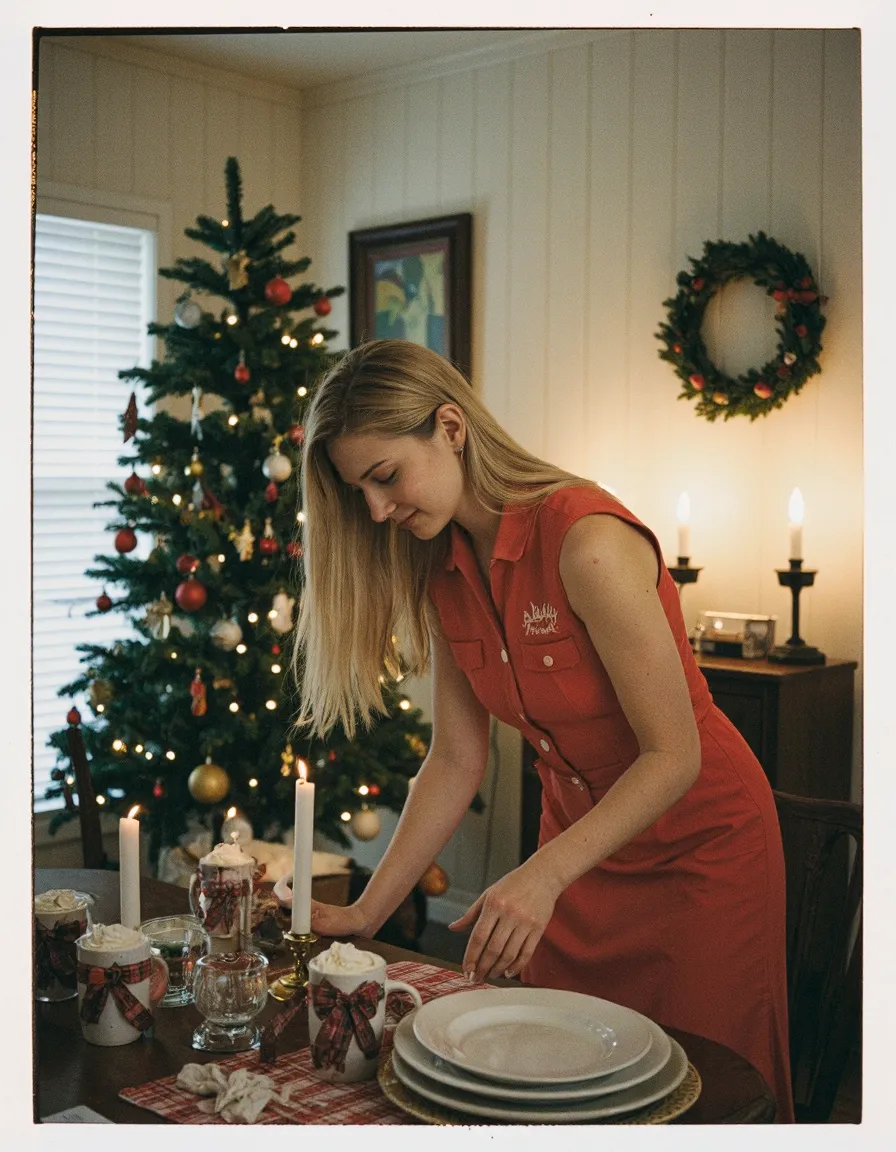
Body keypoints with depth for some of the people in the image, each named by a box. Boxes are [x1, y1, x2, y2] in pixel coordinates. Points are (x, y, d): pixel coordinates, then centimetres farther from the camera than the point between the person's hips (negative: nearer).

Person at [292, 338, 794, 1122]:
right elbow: (457, 761, -2)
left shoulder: (588, 540, -28)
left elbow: (674, 755, -25)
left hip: (697, 843, -6)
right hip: (579, 839, 6)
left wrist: (544, 875, -35)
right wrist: (367, 913, -6)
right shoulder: (442, 571, -5)